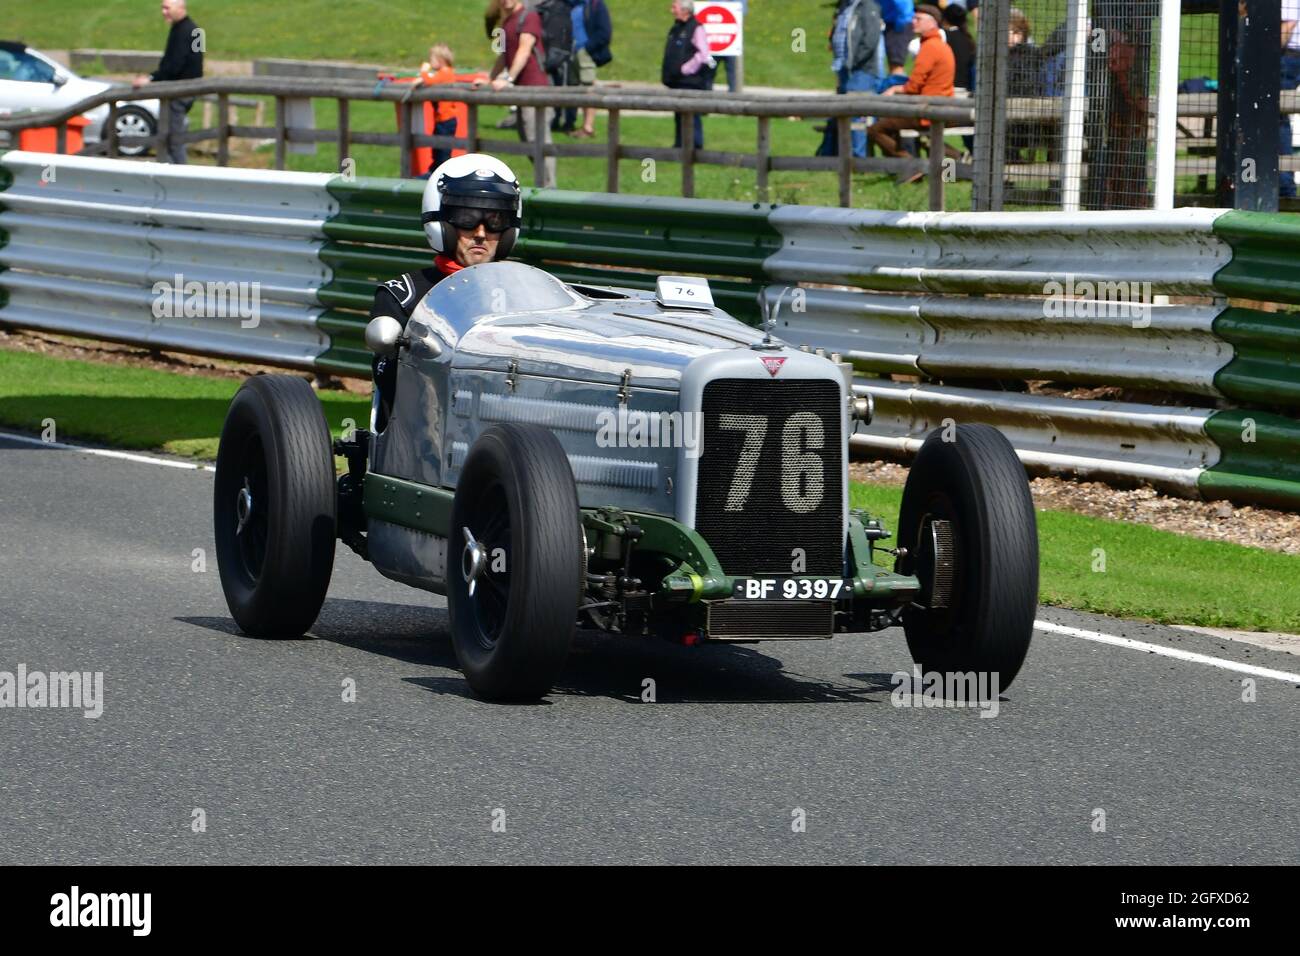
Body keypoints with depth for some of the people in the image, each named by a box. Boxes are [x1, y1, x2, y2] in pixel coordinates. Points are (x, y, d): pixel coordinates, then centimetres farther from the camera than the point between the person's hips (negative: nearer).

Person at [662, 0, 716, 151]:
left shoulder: (696, 29, -12)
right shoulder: (676, 29, 15)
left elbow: (703, 55, -20)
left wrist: (685, 69, -17)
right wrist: (667, 73, 13)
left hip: (690, 82, -9)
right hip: (677, 82, 9)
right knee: (679, 117, 13)